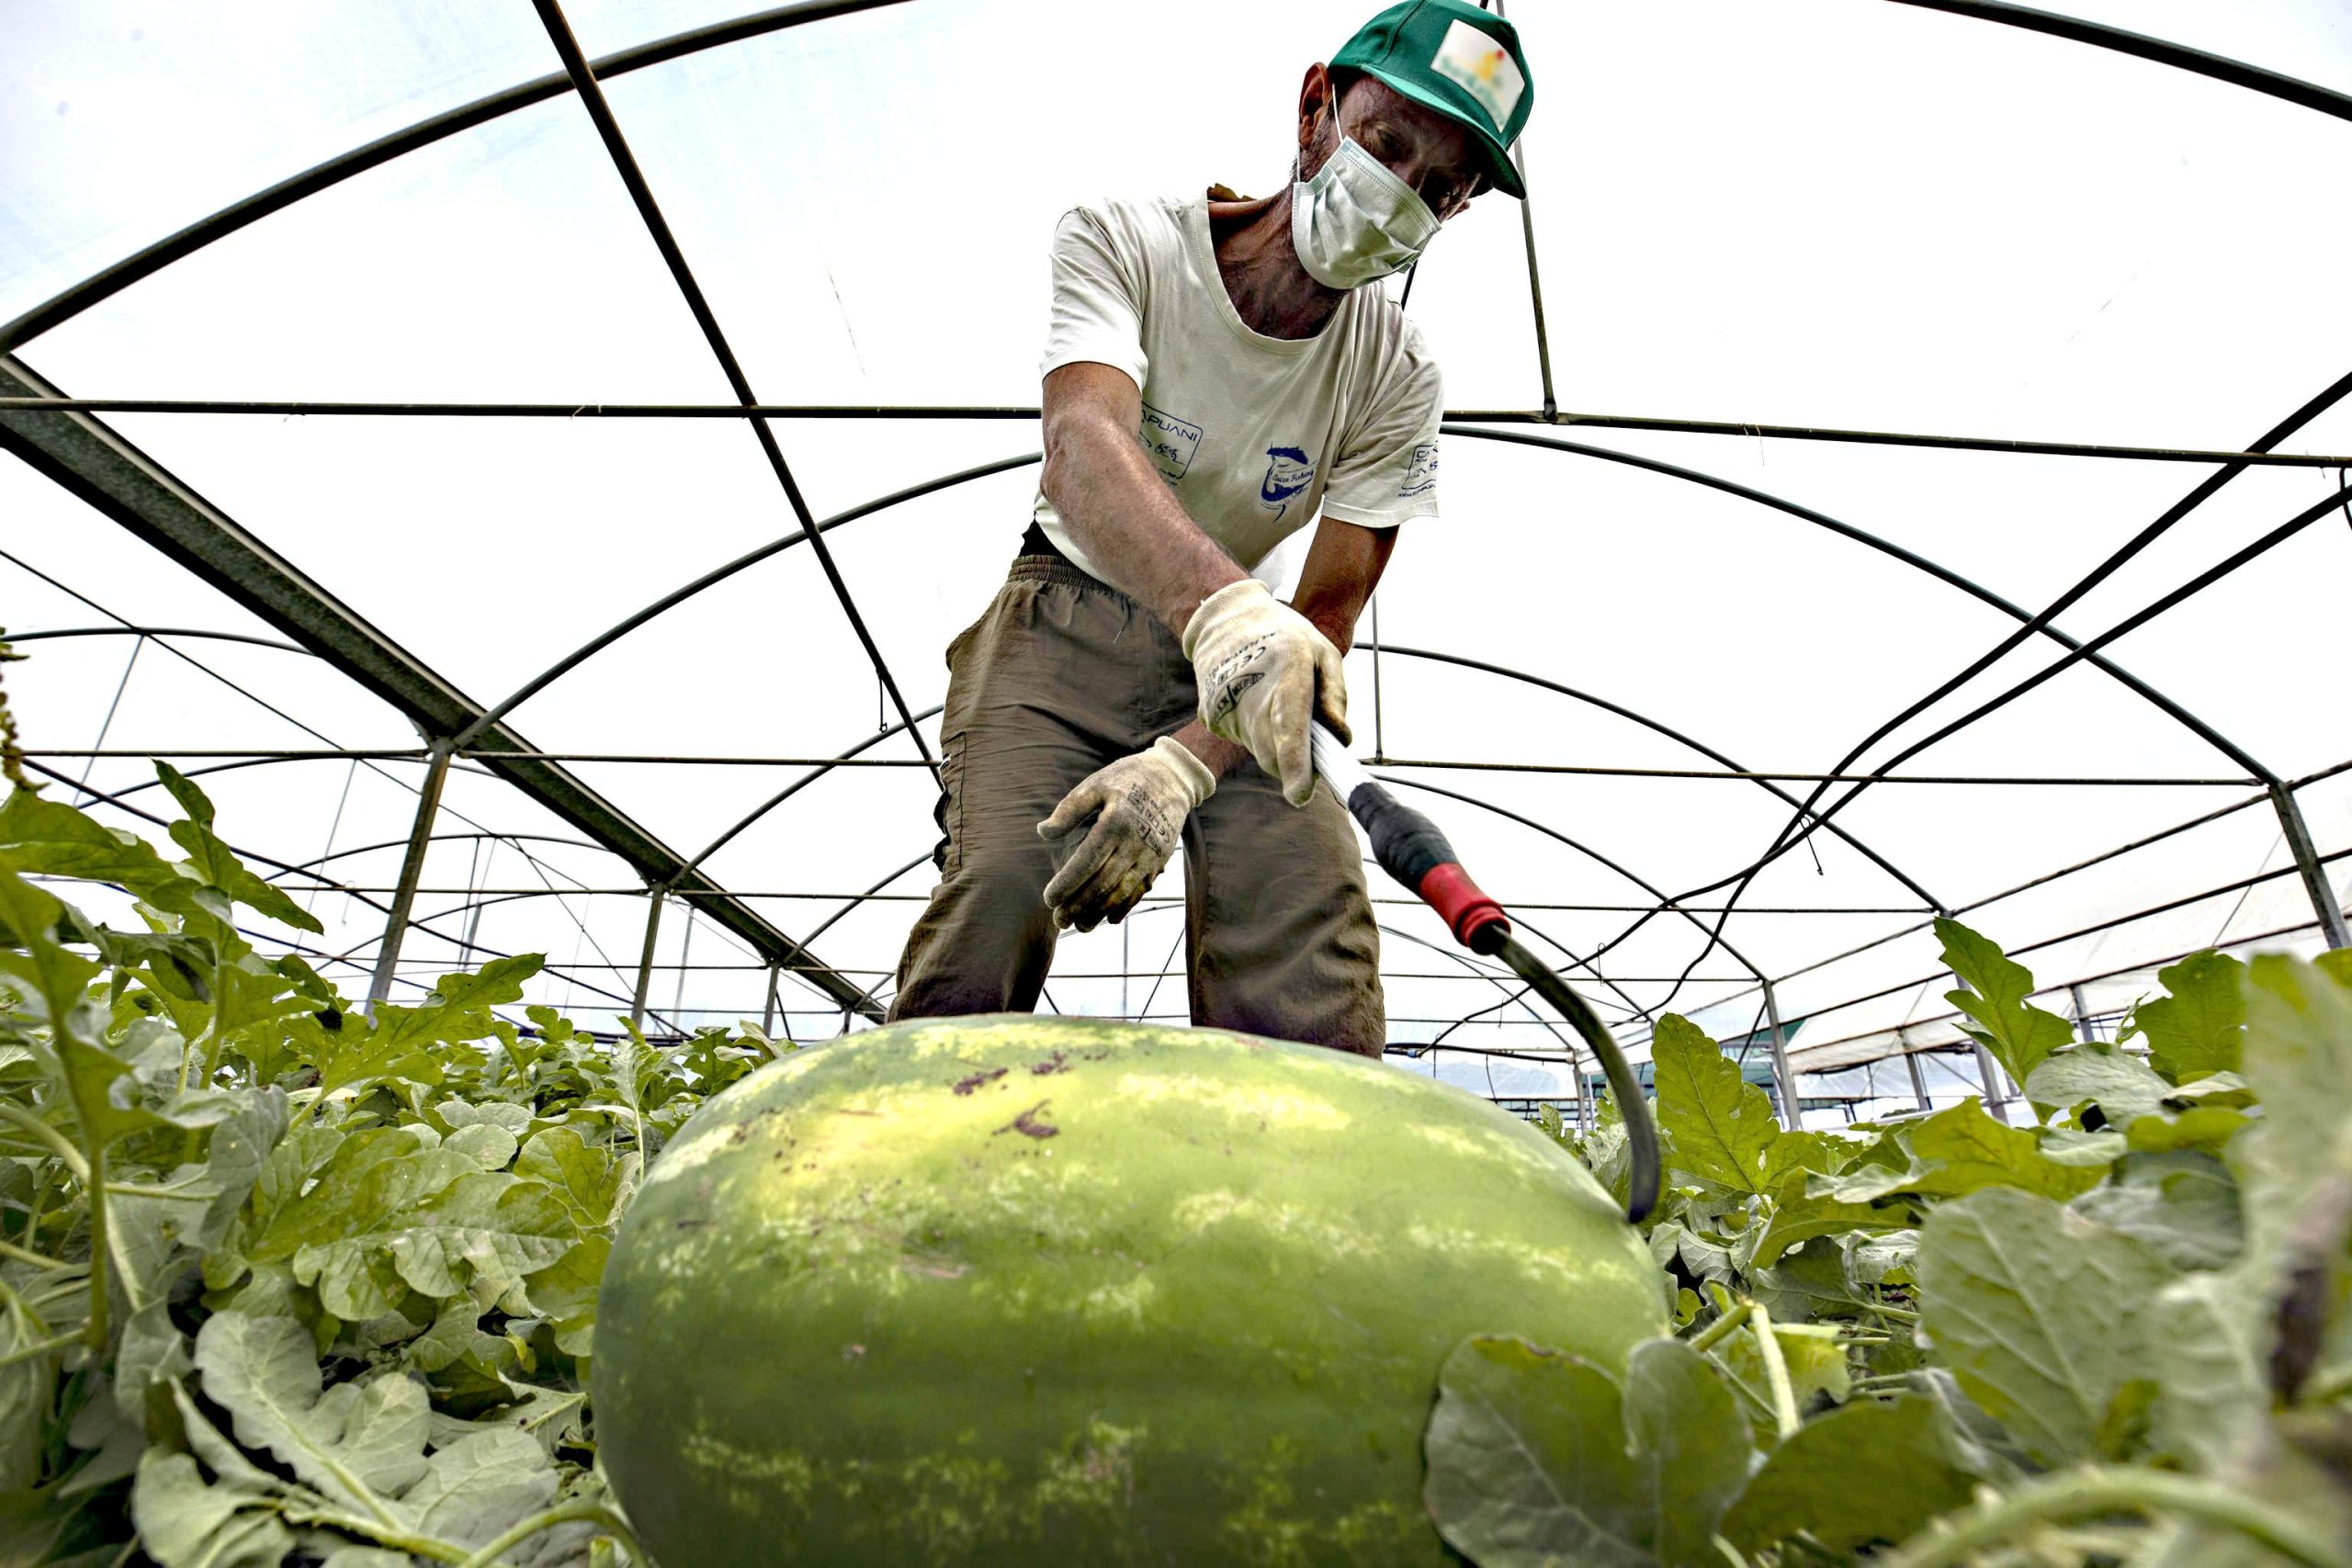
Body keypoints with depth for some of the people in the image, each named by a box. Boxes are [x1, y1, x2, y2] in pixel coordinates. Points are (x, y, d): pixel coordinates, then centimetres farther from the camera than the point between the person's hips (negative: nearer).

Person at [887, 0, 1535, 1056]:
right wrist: (1224, 606, -54)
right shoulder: (1121, 243, -13)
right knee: (993, 890, -26)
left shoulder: (1394, 377, -8)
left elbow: (1326, 620, -14)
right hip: (1070, 622, -1)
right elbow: (1082, 445, -33)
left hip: (1240, 651, 2)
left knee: (1314, 910, -22)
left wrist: (1184, 767, -31)